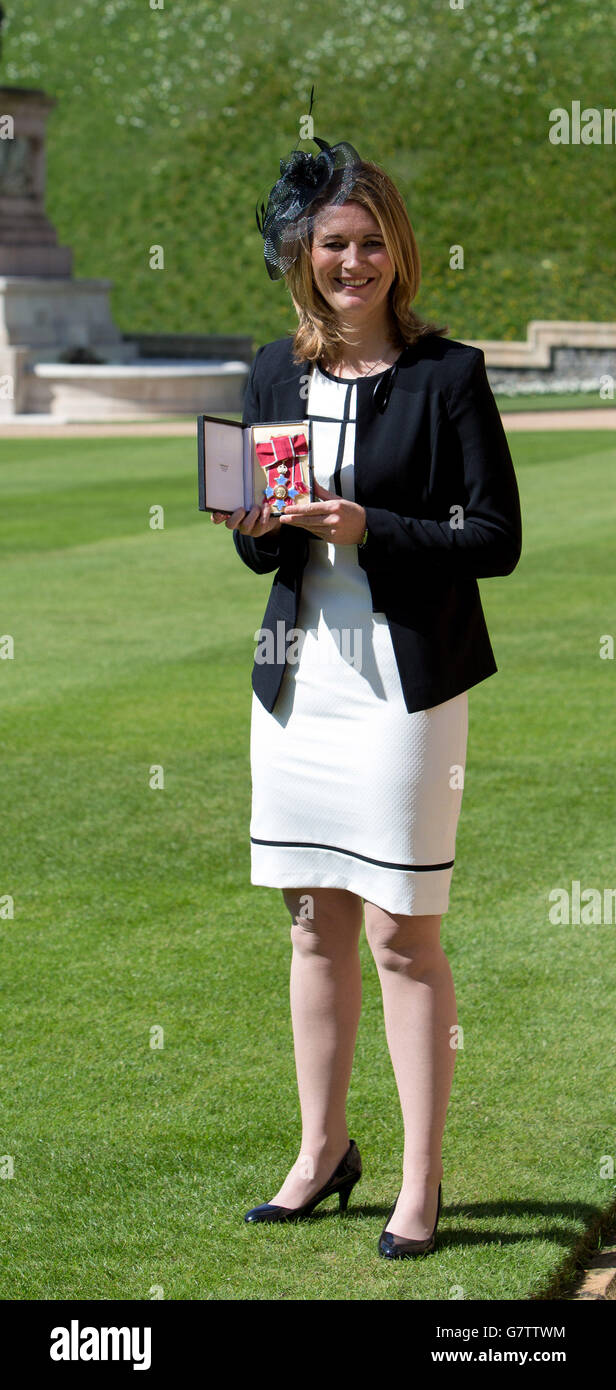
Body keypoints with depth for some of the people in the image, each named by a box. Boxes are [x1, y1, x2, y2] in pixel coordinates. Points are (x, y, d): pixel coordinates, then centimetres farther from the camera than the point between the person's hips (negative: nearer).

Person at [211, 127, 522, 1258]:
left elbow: (497, 540, -8)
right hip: (298, 674, 5)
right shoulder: (275, 373, 10)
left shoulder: (446, 375, -6)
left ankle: (420, 1183, 6)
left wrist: (369, 529, -19)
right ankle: (322, 1153, 24)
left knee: (402, 934, -3)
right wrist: (257, 529, -8)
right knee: (316, 922, 12)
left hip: (405, 680, -5)